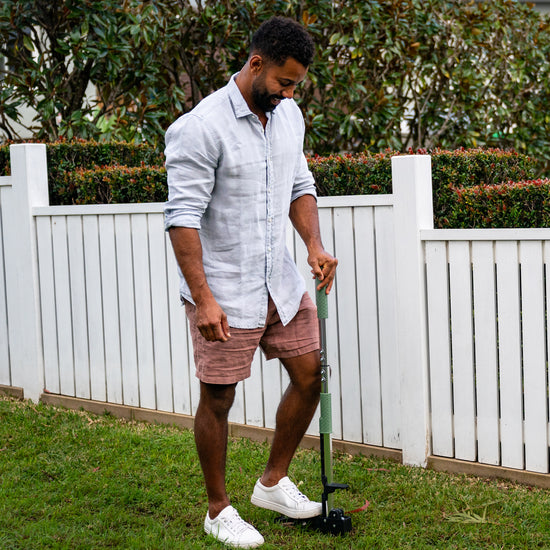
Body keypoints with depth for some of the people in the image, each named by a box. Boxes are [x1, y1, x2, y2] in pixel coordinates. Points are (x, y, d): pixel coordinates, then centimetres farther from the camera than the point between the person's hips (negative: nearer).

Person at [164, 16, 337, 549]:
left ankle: (274, 483, 29)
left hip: (280, 280, 7)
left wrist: (314, 245, 0)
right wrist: (203, 298, -24)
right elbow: (182, 217, -20)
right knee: (218, 399, 4)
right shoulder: (201, 127, -19)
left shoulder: (288, 114, 5)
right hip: (223, 290, -7)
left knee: (309, 376, 11)